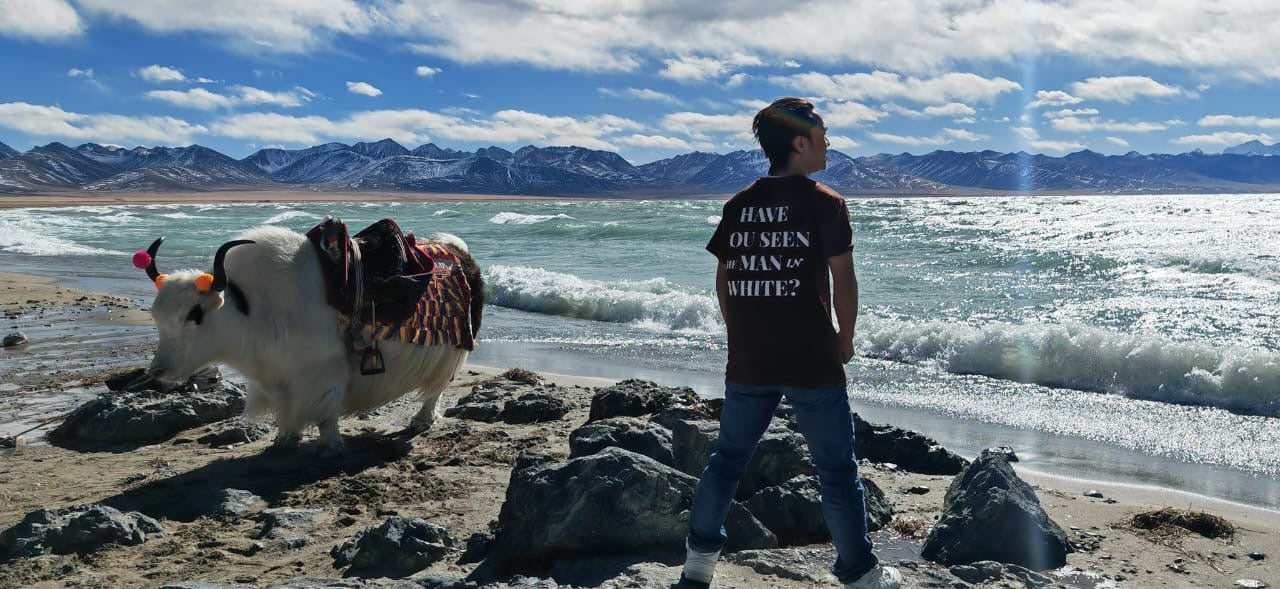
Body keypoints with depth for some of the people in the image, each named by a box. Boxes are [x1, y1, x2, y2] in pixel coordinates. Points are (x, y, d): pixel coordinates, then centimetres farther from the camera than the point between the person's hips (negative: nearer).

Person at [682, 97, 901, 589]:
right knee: (837, 470, 6)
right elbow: (844, 281, -10)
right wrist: (845, 341, 3)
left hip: (747, 364, 5)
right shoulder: (825, 203, -8)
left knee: (728, 457, 18)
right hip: (812, 363, -4)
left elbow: (724, 280, 9)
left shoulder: (738, 206, 6)